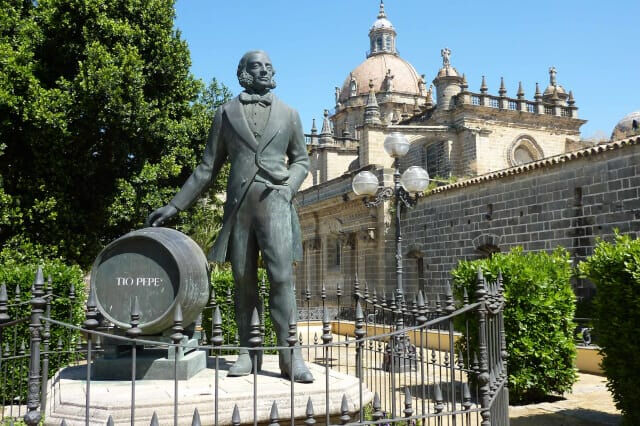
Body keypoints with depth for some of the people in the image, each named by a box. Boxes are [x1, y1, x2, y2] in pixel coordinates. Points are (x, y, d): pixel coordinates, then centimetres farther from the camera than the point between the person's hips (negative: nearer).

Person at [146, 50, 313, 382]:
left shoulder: (288, 114, 14)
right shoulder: (226, 113, 13)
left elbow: (301, 160, 18)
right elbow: (208, 167, 13)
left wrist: (289, 187, -3)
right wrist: (175, 206, 8)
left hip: (274, 202, -1)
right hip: (238, 205, 1)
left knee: (281, 276, -12)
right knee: (243, 281, 3)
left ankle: (290, 355, -10)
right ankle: (246, 353, 9)